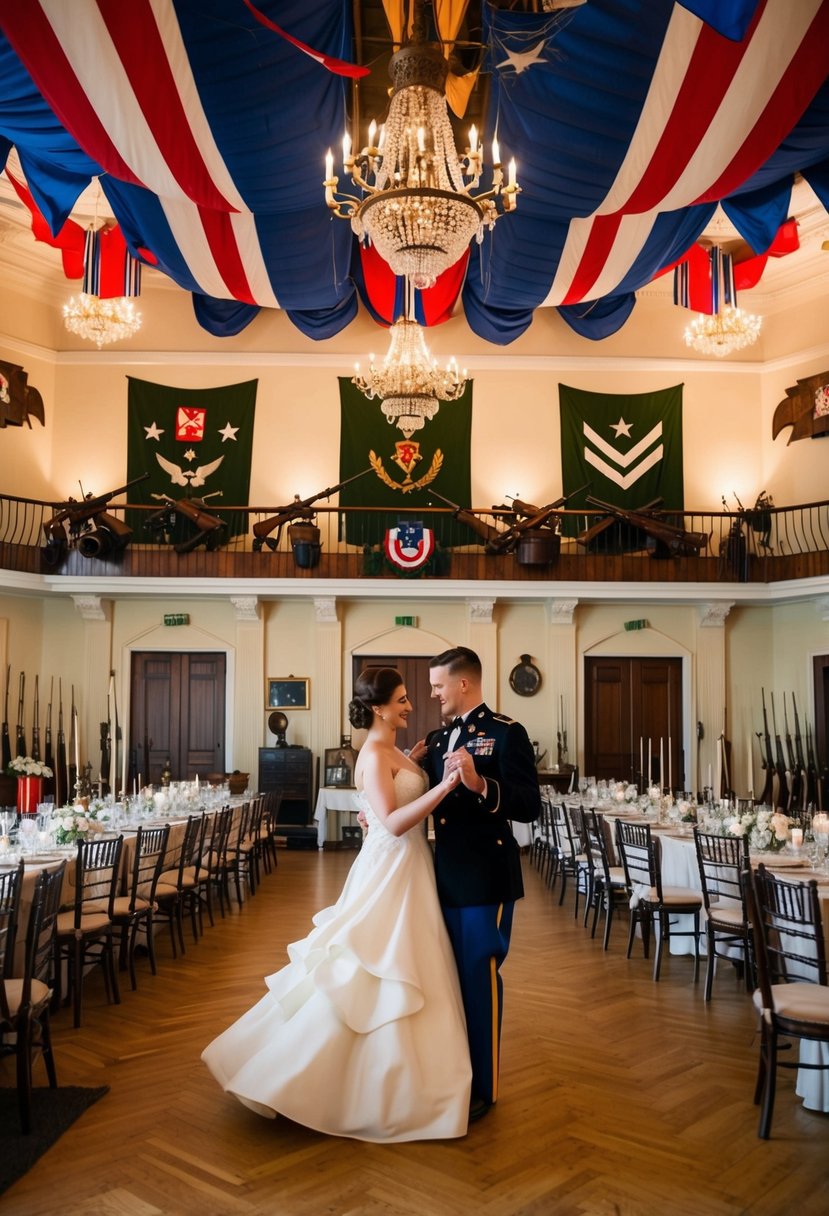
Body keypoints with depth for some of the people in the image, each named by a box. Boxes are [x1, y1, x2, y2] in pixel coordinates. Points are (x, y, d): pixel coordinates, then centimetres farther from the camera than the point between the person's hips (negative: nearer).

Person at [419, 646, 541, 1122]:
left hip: (486, 877, -7)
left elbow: (530, 806, -21)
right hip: (447, 874, 7)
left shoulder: (506, 733, -12)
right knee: (452, 974, 18)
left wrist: (481, 785, -35)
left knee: (480, 976, 3)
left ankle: (483, 1087, 19)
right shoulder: (440, 739, 10)